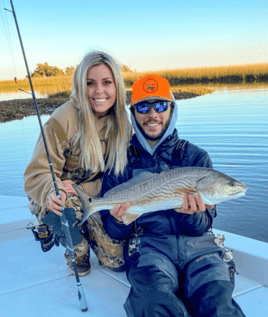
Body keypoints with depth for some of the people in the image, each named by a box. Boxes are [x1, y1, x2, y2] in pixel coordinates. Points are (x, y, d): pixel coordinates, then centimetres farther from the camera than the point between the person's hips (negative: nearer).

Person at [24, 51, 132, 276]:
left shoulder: (121, 122, -7)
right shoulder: (63, 120, -24)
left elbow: (119, 171, -6)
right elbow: (37, 173, -23)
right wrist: (52, 192, -48)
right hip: (60, 199, -4)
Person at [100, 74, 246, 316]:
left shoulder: (196, 157, 9)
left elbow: (202, 226, 5)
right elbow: (114, 232, 10)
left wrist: (190, 214, -18)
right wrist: (119, 221, -14)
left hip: (199, 245, 0)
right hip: (149, 244, 0)